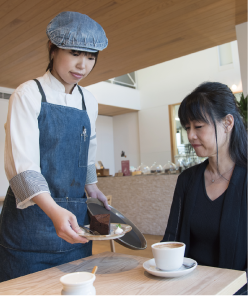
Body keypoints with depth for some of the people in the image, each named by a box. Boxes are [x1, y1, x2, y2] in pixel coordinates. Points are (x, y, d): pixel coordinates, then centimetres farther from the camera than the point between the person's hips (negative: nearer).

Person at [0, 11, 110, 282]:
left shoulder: (89, 102, 9)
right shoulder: (28, 94, -7)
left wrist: (90, 185, 8)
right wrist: (54, 210, -32)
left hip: (75, 219, 5)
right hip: (31, 218, -4)